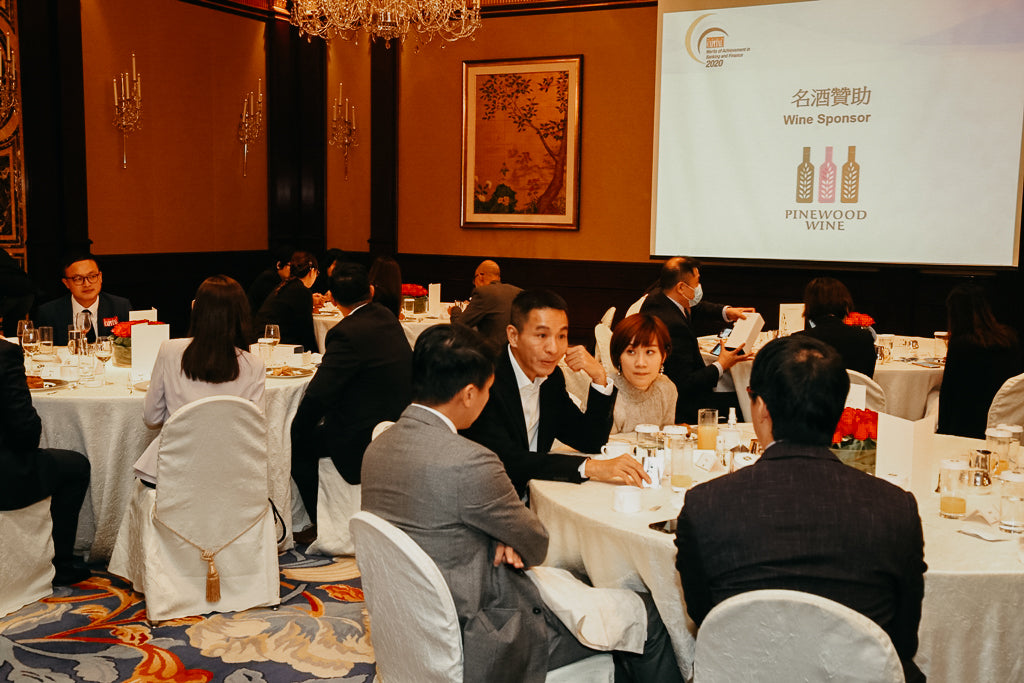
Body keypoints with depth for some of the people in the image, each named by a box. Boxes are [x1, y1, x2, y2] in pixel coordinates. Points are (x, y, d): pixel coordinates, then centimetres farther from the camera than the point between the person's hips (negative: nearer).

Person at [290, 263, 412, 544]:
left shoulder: (347, 333, -21)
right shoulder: (386, 317, 5)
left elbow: (317, 395, -20)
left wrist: (297, 430, -6)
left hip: (365, 445, -9)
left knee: (298, 442, 9)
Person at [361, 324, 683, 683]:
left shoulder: (377, 448, -2)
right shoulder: (469, 462, -29)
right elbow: (536, 545, -12)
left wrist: (500, 540, -4)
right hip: (476, 649, -9)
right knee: (646, 614, 4)